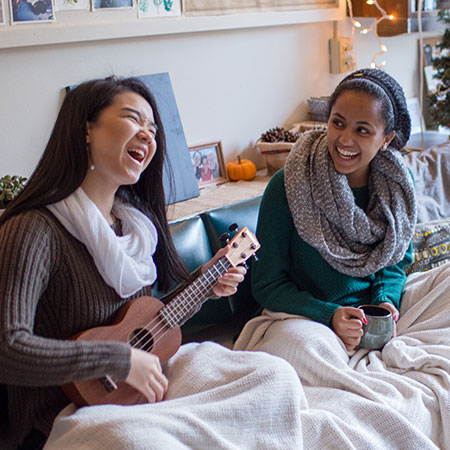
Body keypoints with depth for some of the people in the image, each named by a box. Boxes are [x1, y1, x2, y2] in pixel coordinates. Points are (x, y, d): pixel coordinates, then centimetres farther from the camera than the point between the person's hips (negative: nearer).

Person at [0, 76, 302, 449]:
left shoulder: (136, 219, 7)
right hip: (69, 410, -6)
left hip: (143, 386, 7)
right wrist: (121, 360, -27)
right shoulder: (36, 231, -19)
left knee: (276, 376, -10)